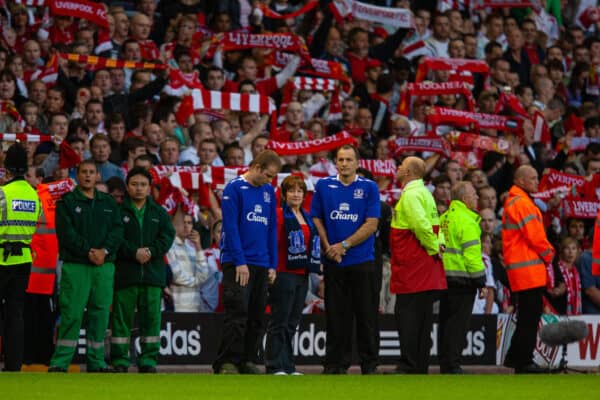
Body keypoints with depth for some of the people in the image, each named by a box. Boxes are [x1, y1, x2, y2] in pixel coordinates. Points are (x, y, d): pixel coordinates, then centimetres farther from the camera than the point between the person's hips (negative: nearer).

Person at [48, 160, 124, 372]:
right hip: (75, 265, -4)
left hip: (104, 265, 4)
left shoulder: (108, 203, 16)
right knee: (71, 313, -10)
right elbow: (66, 233, -7)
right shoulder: (67, 202, 4)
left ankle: (97, 361, 8)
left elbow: (117, 230, 7)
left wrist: (104, 251, -10)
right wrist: (88, 251, -15)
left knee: (100, 313, 3)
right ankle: (60, 362, -9)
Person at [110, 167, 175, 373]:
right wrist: (134, 252, -17)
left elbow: (167, 236, 3)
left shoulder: (159, 213, 13)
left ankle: (148, 359, 5)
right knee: (122, 317, -1)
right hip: (125, 272, -3)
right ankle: (119, 360, 3)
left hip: (153, 271, 3)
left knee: (151, 316, 1)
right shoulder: (119, 211, 3)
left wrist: (151, 251, -13)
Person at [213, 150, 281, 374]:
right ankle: (226, 363, -9)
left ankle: (247, 361, 12)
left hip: (262, 265, 6)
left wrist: (273, 265, 10)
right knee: (237, 314, -11)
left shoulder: (269, 192, 13)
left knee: (257, 318, 6)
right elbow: (231, 227, -11)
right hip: (237, 263, -6)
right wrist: (240, 262, -15)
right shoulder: (234, 189, -6)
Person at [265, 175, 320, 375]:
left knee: (292, 322, 10)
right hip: (284, 274, -7)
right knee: (280, 322, -5)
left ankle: (288, 366, 13)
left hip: (302, 275, 7)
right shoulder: (279, 215, -6)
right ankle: (275, 366, -4)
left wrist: (318, 265, 16)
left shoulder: (307, 218, 18)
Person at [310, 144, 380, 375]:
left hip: (362, 261, -1)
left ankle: (369, 364, 6)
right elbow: (316, 220, 9)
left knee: (366, 316, 0)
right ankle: (336, 365, 9)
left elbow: (371, 225, -4)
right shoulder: (324, 186, 7)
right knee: (336, 316, 3)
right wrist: (328, 248, -5)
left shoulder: (369, 188, 1)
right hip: (333, 263, 2)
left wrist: (344, 245, -10)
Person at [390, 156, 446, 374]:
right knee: (422, 318, 10)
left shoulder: (410, 194, -14)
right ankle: (420, 367, 13)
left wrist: (433, 248, -14)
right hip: (426, 270, 10)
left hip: (412, 267, -10)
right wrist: (438, 244, 7)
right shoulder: (424, 193, 19)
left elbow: (421, 224, -26)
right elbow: (435, 223, 24)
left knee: (407, 316, -8)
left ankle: (408, 368, -11)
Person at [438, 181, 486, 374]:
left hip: (444, 276, 8)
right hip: (462, 278, -8)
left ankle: (445, 363, 17)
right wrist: (481, 282, -12)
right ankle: (452, 364, -7)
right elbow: (472, 254, -16)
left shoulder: (444, 219, 14)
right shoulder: (466, 221, -12)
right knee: (458, 322, -5)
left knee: (446, 320, 13)